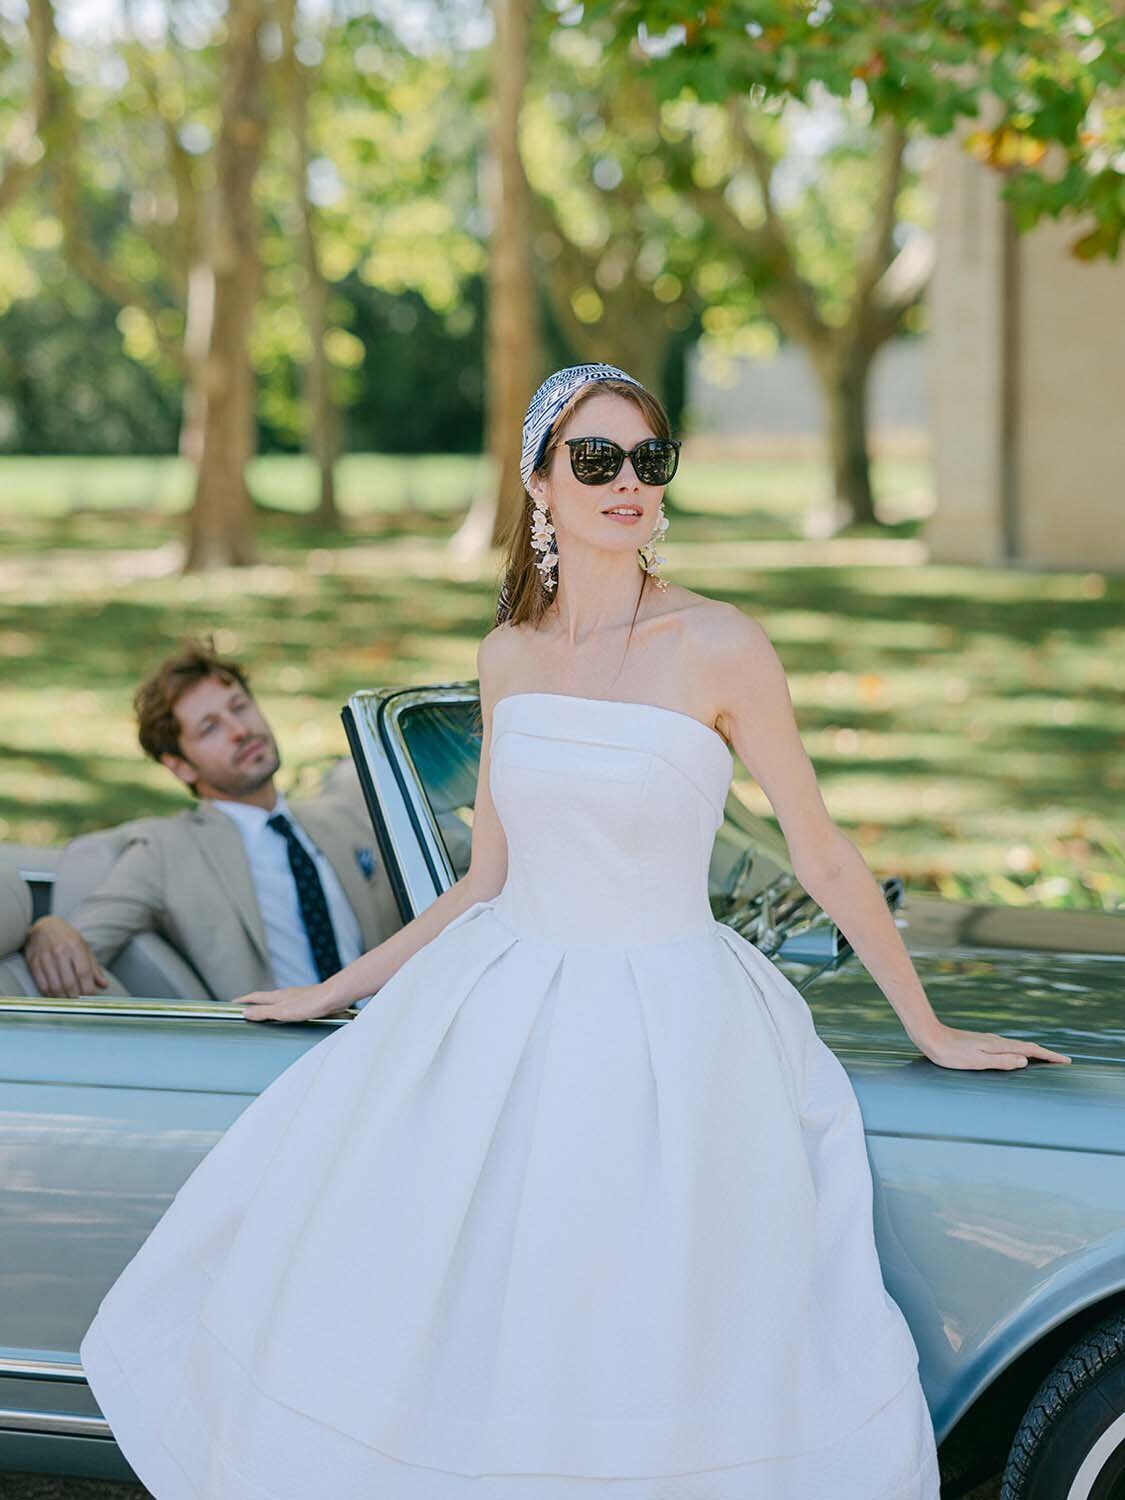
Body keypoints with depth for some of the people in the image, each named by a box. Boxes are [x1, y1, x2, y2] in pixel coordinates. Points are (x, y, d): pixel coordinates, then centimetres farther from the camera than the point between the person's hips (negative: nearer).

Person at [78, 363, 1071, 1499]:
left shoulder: (718, 647, -10)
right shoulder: (508, 655, 6)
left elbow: (824, 862, -3)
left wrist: (930, 1033, 3)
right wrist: (334, 990, 20)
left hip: (664, 1025, -4)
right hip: (501, 1013, 5)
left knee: (635, 1376, -7)